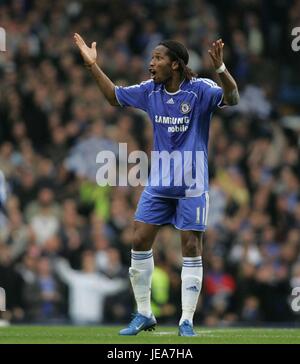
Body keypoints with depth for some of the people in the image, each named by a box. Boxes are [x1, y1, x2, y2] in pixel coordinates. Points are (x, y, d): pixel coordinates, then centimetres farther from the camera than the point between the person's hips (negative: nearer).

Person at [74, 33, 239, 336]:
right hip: (158, 183, 5)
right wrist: (93, 66, 7)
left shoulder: (199, 89, -14)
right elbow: (114, 96, 16)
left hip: (191, 186, -5)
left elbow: (231, 98, -30)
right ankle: (144, 314, 14)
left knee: (191, 248, -2)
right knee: (140, 242, 1)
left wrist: (220, 68, -47)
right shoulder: (150, 91, 1)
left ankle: (186, 322, 6)